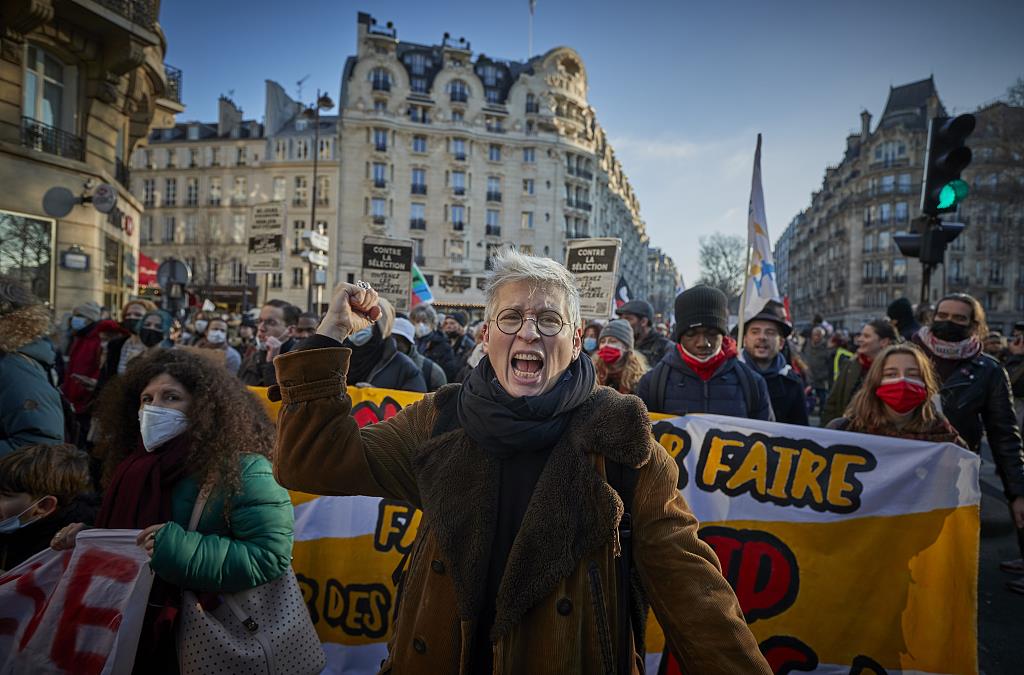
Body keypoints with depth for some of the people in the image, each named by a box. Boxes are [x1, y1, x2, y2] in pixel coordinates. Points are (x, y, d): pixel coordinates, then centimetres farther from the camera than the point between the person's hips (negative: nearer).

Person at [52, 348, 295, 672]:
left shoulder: (240, 469, -21)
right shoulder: (138, 467, 3)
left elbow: (270, 557, -27)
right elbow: (128, 542, 17)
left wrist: (178, 549, -31)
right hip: (132, 630, 7)